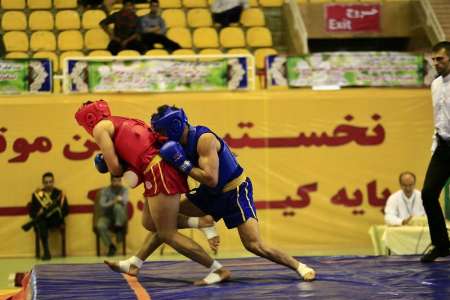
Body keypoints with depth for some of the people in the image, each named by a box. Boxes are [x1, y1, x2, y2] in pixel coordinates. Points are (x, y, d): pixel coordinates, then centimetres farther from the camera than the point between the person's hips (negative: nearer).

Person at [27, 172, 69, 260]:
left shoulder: (60, 194, 7)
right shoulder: (37, 194, 7)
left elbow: (66, 210, 3)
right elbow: (31, 212, 3)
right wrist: (39, 214, -18)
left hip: (56, 221, 0)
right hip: (42, 220, 0)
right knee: (41, 224, -37)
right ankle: (46, 252, -38)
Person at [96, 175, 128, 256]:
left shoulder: (124, 190, -3)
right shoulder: (105, 191, -3)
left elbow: (125, 201, -21)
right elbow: (102, 205, -15)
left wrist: (120, 199, -43)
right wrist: (113, 202, -31)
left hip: (120, 218, -1)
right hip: (107, 216, 1)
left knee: (118, 206, -35)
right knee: (100, 226, -33)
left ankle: (119, 229, -19)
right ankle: (111, 246, -15)